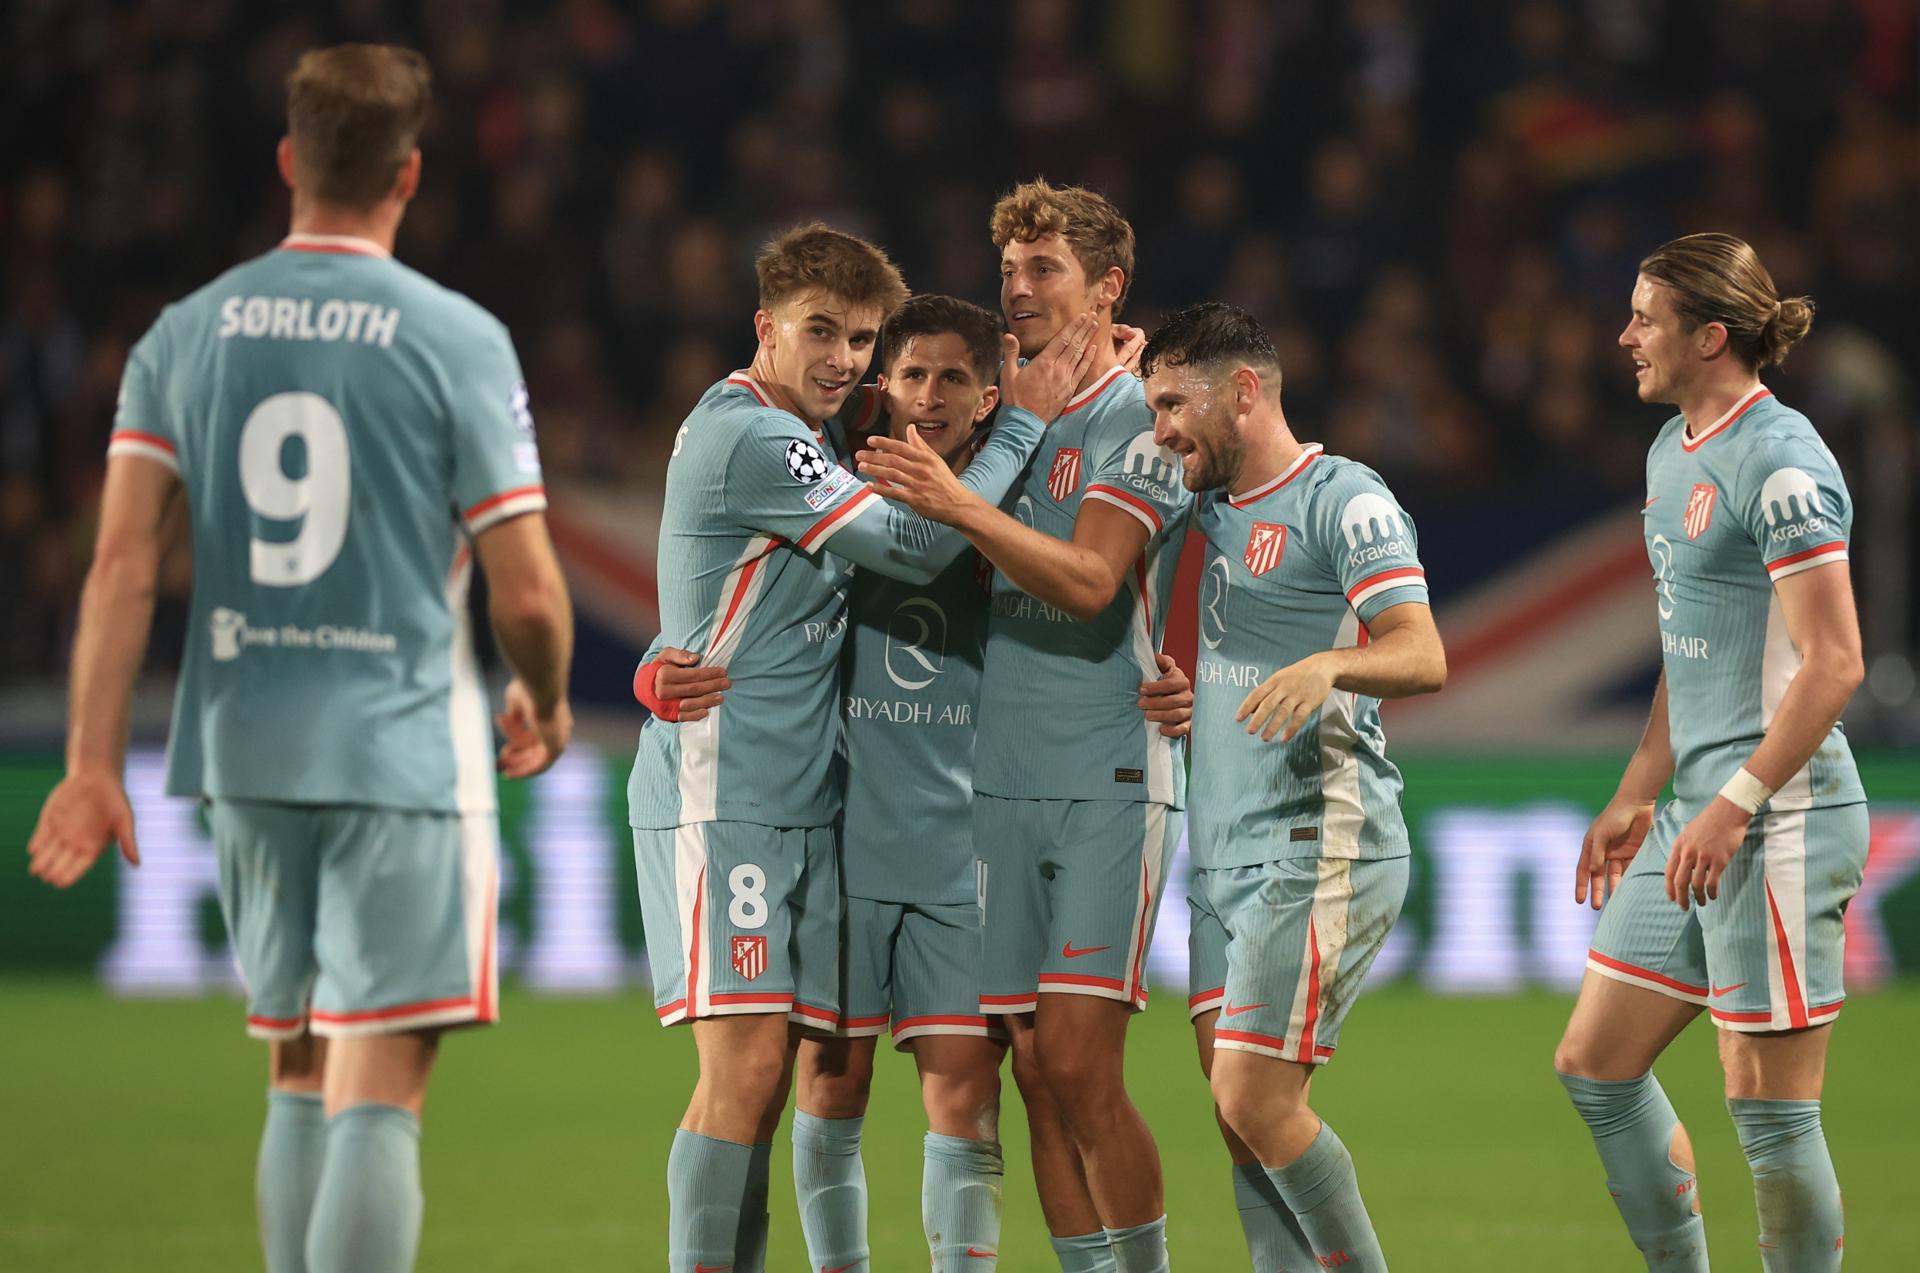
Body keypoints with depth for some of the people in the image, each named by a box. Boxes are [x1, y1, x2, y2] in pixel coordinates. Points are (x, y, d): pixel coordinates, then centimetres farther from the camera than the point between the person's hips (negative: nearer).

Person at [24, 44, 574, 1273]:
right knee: (378, 1095, -7)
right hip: (405, 754, -4)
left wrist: (95, 761, 0)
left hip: (245, 753, 5)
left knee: (299, 1082, 16)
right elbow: (525, 588, -6)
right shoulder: (457, 340, -6)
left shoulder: (187, 333, 5)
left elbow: (124, 563, -1)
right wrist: (545, 704, 14)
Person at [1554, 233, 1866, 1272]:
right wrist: (1636, 798, 22)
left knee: (1768, 1102, -6)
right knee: (1594, 1066, 11)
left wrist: (1734, 806, -22)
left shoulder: (1778, 464, -14)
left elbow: (1833, 664, -19)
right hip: (1700, 812, 10)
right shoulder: (1673, 452, 15)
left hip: (1782, 816, -10)